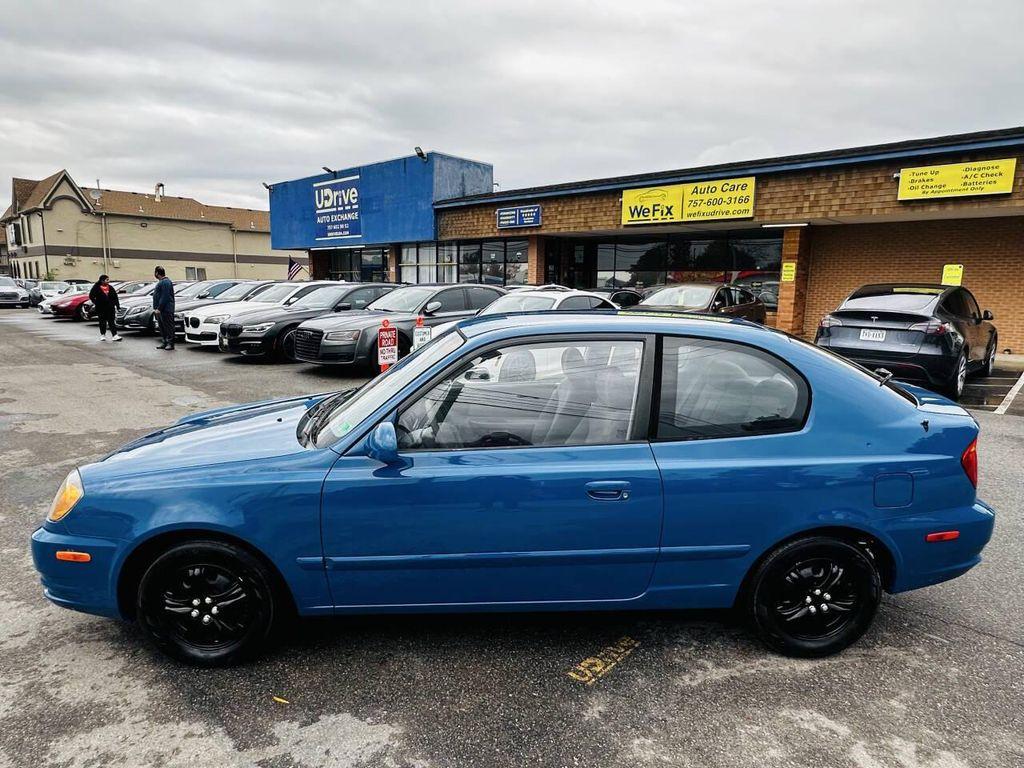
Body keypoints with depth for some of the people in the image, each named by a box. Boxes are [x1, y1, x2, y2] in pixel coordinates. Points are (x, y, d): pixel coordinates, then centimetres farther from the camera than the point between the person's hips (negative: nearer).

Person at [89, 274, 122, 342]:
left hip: (110, 308, 3)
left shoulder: (110, 287, 7)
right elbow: (91, 296, -2)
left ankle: (114, 335, -7)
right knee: (102, 322, 7)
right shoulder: (96, 287, -5)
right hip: (101, 308, -2)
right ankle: (102, 335, 20)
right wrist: (95, 303, -6)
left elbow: (115, 296, 10)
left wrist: (117, 304, 6)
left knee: (111, 321, -1)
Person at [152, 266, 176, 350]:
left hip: (166, 309, -11)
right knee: (163, 327, 13)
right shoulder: (161, 282, 19)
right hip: (161, 310, 11)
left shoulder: (165, 282, -15)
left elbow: (164, 297, -21)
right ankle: (165, 342, 19)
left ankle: (170, 343, -4)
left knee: (168, 327, -6)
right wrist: (156, 308, 19)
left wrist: (159, 308, -21)